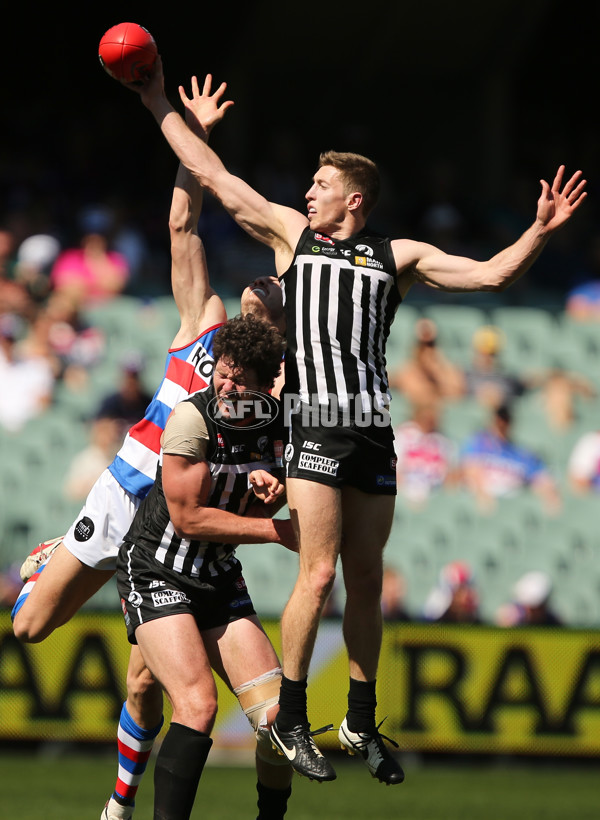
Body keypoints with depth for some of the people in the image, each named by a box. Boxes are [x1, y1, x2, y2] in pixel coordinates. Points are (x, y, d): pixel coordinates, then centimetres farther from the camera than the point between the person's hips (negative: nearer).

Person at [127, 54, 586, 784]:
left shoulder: (397, 257, 14)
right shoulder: (292, 233, 13)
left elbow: (489, 275, 11)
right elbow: (213, 177, 14)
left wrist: (540, 231, -3)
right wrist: (161, 106, 13)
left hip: (374, 431, 2)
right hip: (314, 425, -2)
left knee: (366, 580, 6)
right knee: (318, 573, -12)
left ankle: (361, 723, 15)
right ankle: (289, 719, -2)